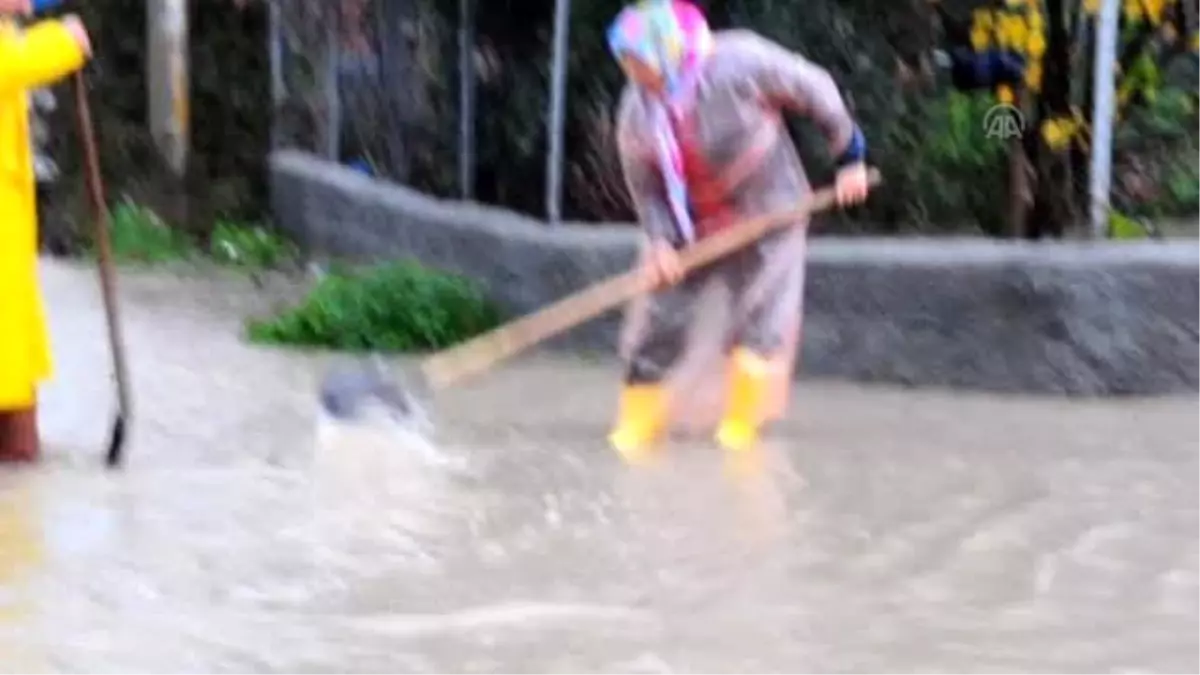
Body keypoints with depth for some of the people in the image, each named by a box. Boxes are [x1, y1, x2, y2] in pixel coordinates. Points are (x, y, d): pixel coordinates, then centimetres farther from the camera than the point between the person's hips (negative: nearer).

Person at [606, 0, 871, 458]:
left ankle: (741, 428, 9)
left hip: (767, 214, -4)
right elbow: (644, 183, -2)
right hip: (693, 230, 4)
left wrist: (850, 157, -4)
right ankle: (636, 429, 15)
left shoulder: (741, 63, -25)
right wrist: (660, 239, -19)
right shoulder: (636, 112, -11)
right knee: (660, 320, 2)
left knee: (758, 322, -5)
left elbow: (816, 90, -12)